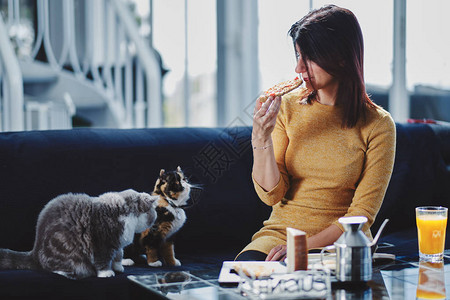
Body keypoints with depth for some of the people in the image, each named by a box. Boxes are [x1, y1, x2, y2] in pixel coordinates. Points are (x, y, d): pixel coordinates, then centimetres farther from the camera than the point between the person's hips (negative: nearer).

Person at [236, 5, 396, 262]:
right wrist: (261, 138, -15)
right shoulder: (289, 107, 3)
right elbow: (272, 195, 0)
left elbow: (362, 214, -8)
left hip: (340, 241, -2)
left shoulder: (377, 124, -6)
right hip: (281, 230, 2)